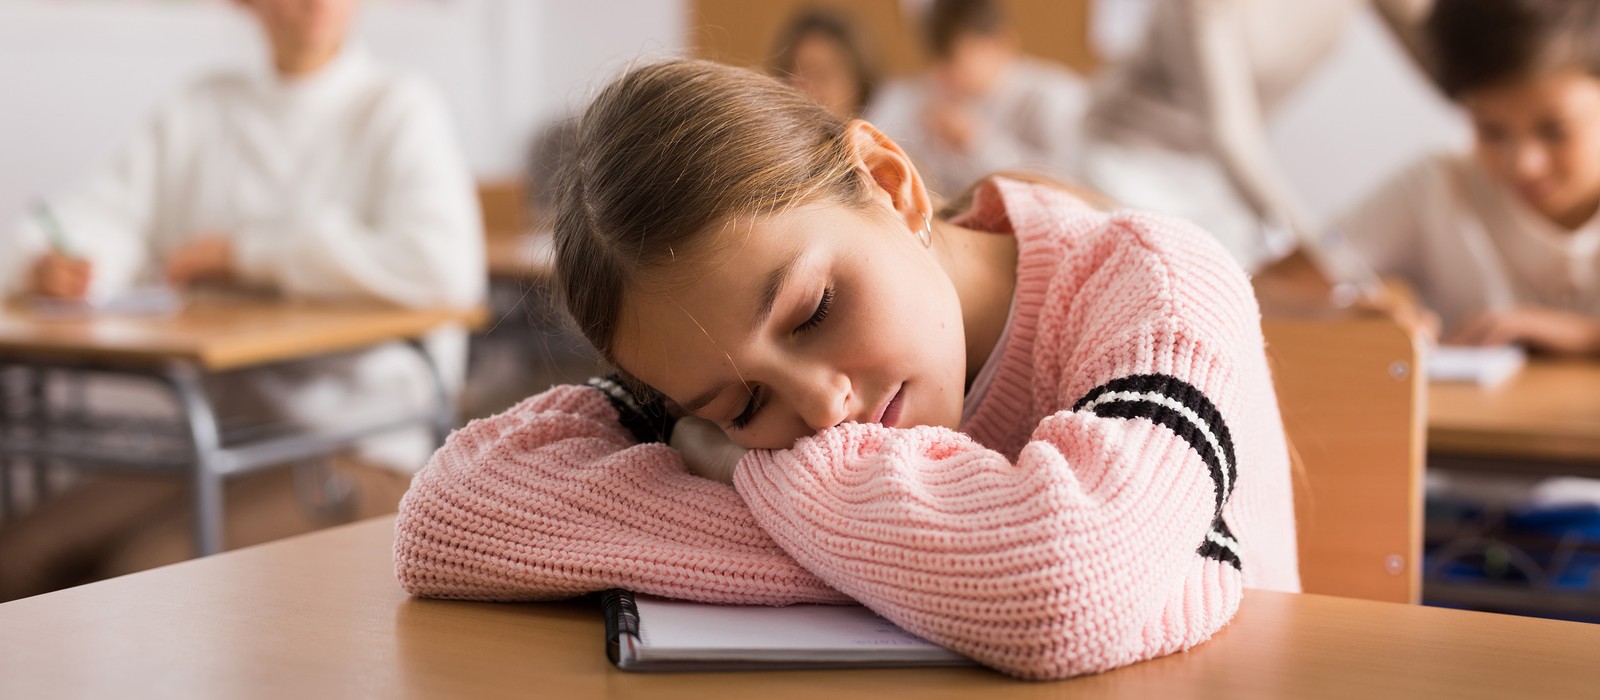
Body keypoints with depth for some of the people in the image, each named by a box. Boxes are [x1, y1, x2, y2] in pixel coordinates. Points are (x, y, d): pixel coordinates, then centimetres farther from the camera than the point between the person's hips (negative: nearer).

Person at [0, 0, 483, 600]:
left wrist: (247, 256, -10)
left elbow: (442, 265, -18)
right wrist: (51, 263, -20)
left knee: (145, 568, -26)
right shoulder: (199, 112, 16)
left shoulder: (401, 111, 0)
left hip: (357, 456, -5)